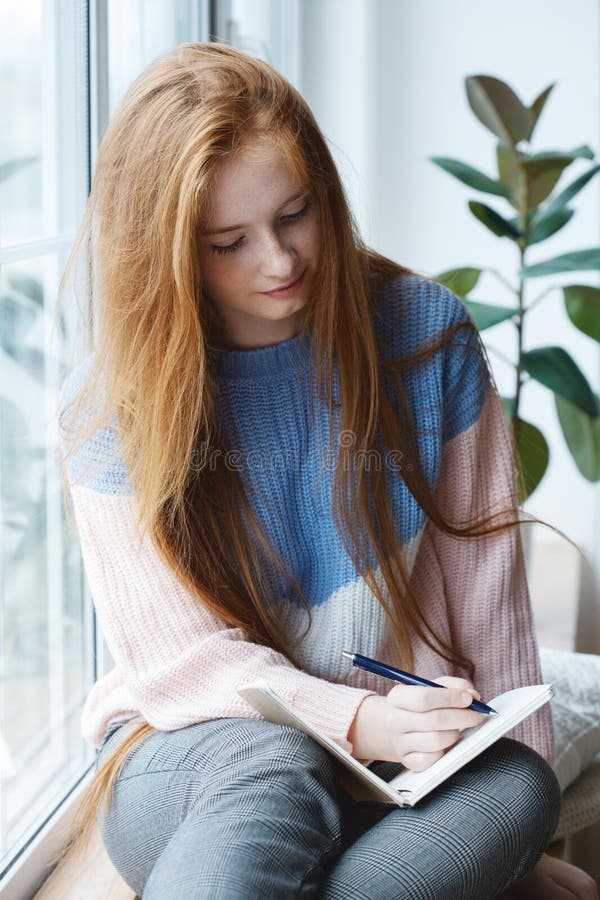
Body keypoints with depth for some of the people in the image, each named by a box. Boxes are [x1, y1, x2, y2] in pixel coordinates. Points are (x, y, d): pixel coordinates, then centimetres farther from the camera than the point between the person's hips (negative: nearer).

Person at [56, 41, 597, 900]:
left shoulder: (423, 330, -2)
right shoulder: (111, 403, -7)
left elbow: (484, 579, 0)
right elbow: (181, 654, -9)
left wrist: (515, 825, -5)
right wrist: (356, 722, -28)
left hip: (400, 753, 3)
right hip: (189, 757, -3)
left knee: (519, 791, -32)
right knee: (272, 768, -39)